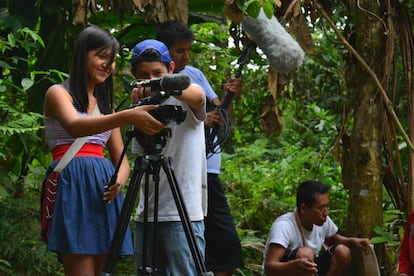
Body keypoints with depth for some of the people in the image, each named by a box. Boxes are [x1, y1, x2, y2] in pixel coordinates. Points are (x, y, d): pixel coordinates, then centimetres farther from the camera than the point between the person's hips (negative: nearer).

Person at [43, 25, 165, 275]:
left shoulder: (105, 103, 23)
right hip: (73, 186, -7)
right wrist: (127, 117, -36)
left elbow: (121, 159, 20)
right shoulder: (59, 93, 2)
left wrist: (119, 181, -5)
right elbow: (75, 126, -21)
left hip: (104, 189, 7)